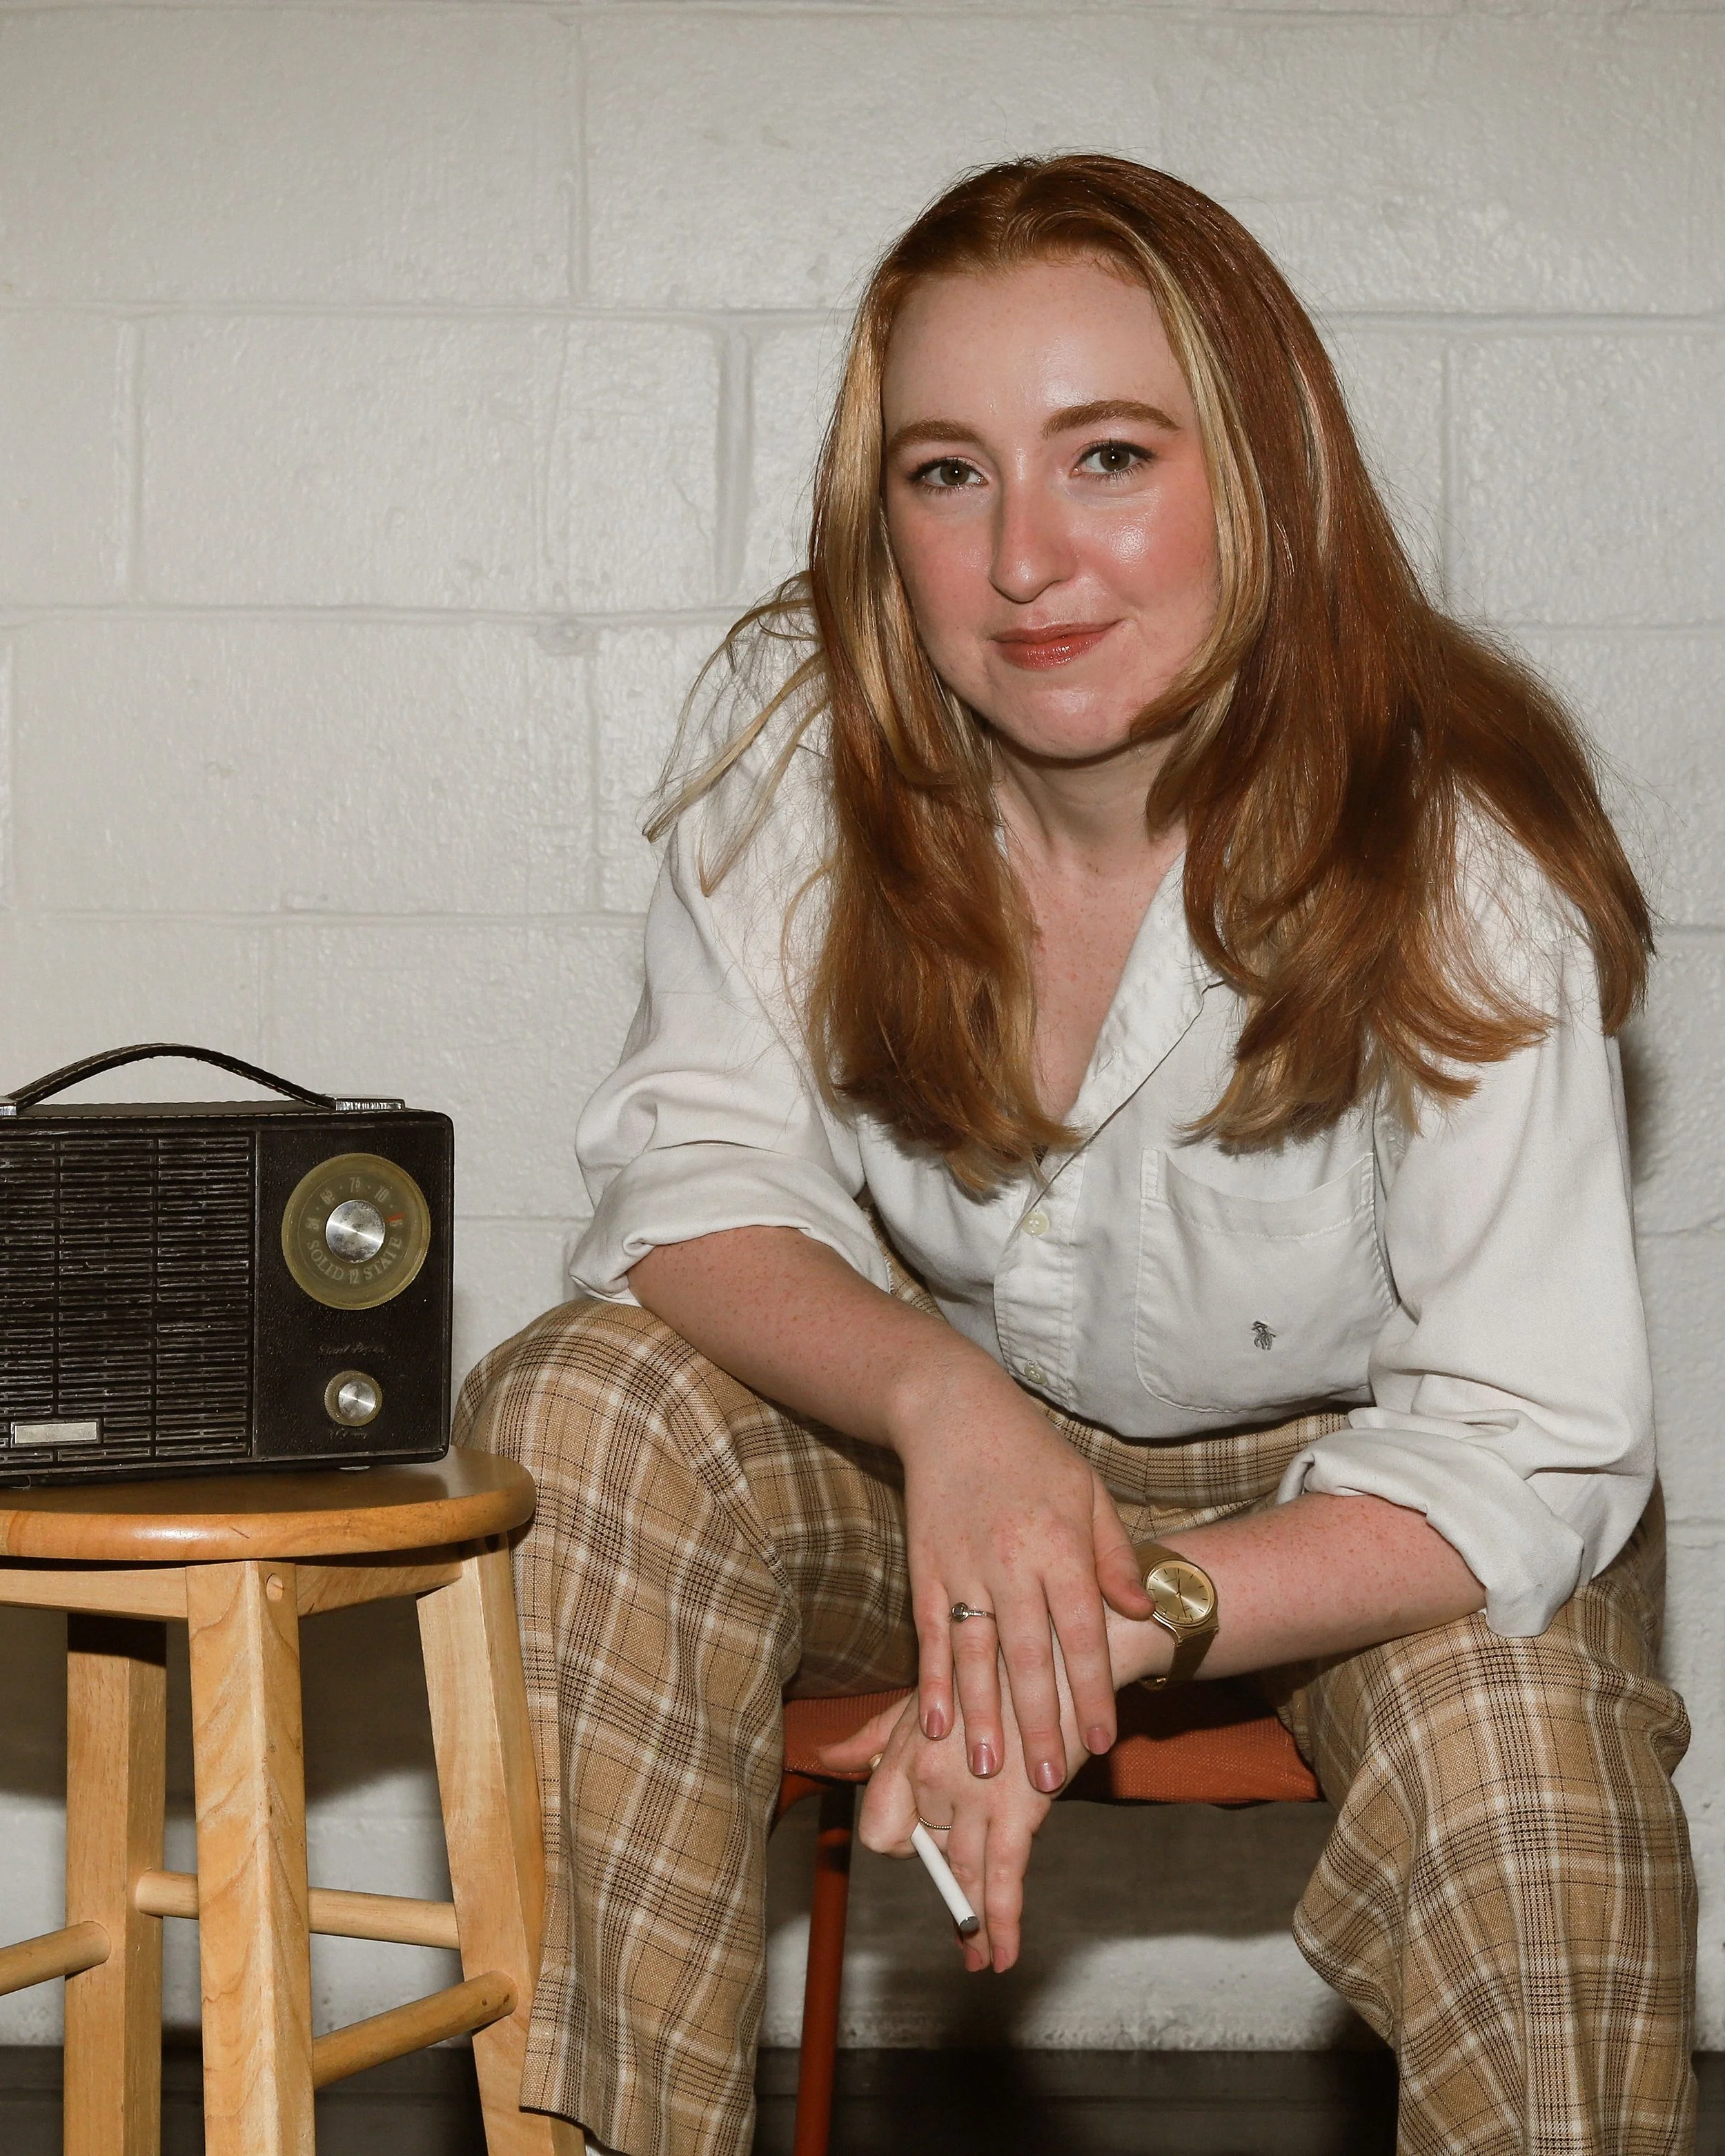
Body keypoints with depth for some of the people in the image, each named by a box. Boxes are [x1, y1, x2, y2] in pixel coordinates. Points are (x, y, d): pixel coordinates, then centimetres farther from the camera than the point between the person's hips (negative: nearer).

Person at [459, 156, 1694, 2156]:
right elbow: (699, 1175, -15)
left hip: (1349, 1483, -2)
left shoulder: (1453, 862, -25)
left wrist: (1117, 1630, -40)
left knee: (1507, 1711, -34)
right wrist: (940, 1398, -37)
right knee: (576, 1416, -24)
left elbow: (1529, 1444, -25)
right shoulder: (791, 730, -17)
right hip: (936, 1436, 3)